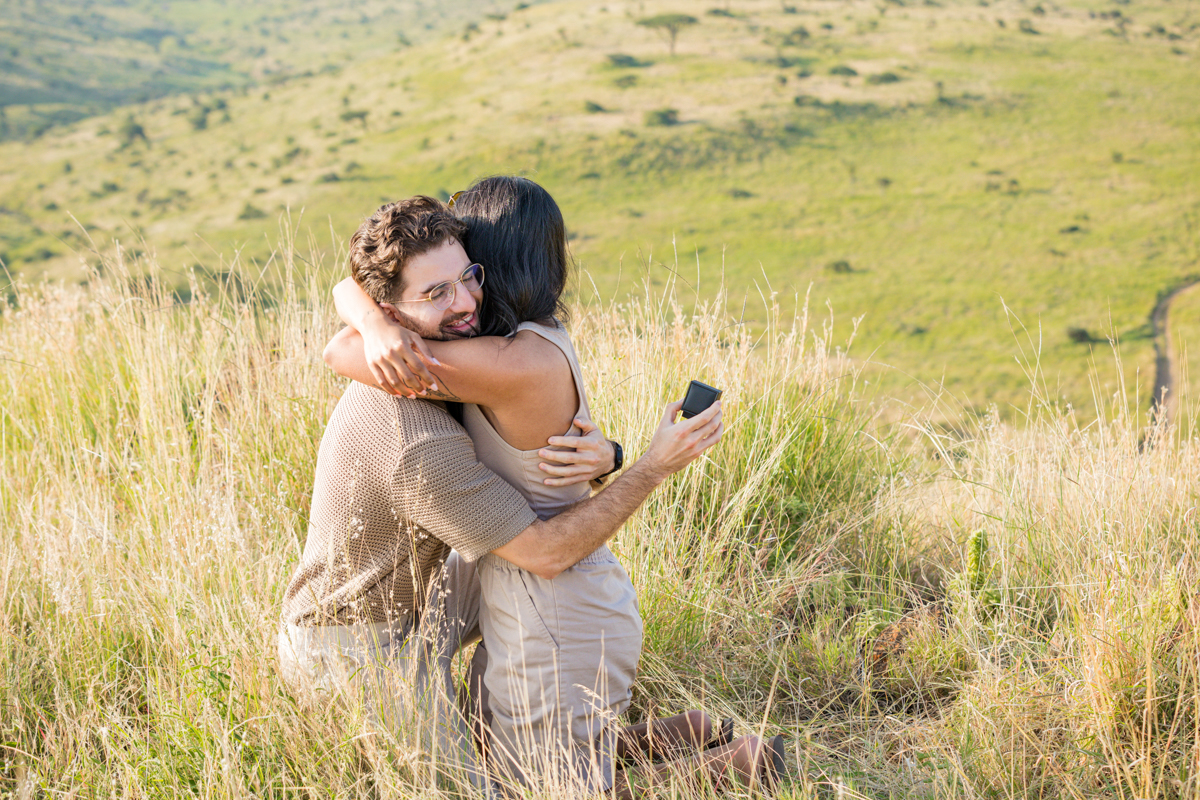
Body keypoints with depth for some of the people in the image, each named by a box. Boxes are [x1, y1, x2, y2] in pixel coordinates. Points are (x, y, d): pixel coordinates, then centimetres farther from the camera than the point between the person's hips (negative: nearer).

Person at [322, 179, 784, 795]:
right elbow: (352, 287, -3)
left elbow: (339, 353, -26)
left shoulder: (519, 363, -27)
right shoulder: (530, 336, 1)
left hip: (560, 628, -9)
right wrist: (378, 325, -23)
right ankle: (680, 737, 30)